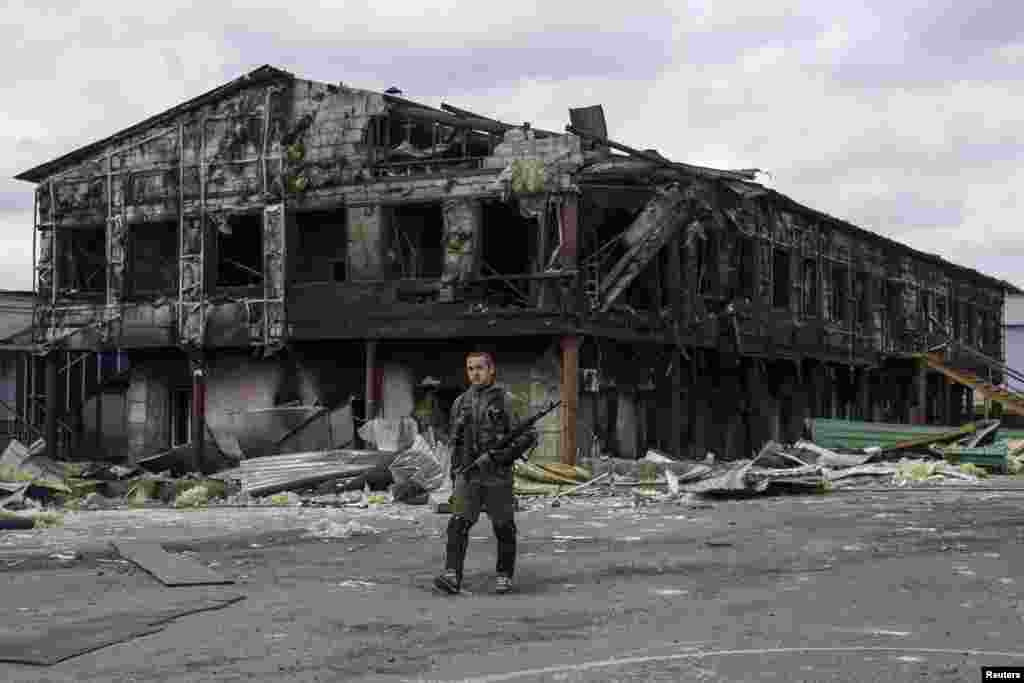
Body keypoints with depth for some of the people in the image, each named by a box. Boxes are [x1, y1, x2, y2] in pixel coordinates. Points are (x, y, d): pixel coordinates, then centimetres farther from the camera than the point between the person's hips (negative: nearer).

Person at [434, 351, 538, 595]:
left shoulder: (506, 400, -5)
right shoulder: (460, 403, 10)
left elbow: (528, 436, -10)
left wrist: (496, 456, -18)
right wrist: (455, 476, 17)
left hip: (498, 476, -3)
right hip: (468, 476, 3)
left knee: (503, 528, 5)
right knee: (458, 524, -11)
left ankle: (505, 575, 20)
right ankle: (452, 576, -17)